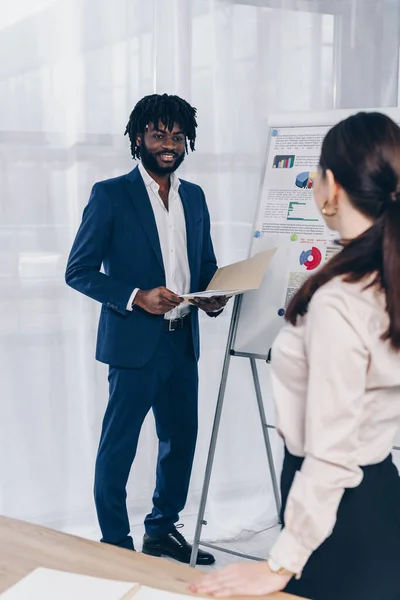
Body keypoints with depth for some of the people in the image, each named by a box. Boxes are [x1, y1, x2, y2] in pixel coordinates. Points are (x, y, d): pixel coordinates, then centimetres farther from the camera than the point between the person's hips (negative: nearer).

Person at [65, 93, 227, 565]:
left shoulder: (194, 197, 11)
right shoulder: (110, 195, -7)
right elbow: (78, 270, -9)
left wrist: (211, 295, -2)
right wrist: (136, 297, -21)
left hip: (183, 343, 6)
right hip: (134, 343, -6)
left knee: (181, 438, 15)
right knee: (118, 446, 3)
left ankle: (163, 530, 33)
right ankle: (115, 545, 19)